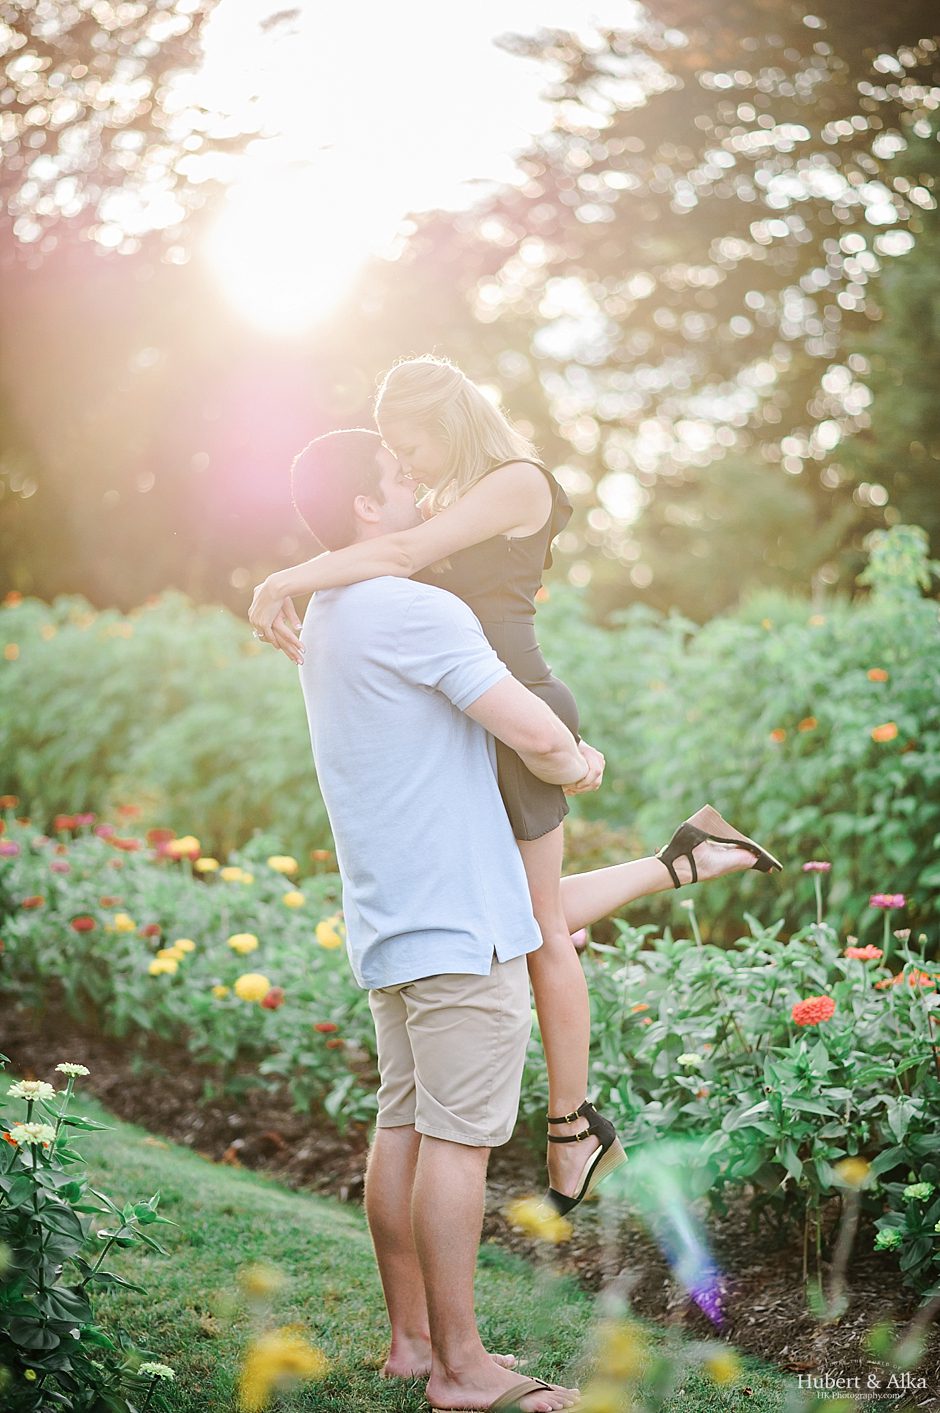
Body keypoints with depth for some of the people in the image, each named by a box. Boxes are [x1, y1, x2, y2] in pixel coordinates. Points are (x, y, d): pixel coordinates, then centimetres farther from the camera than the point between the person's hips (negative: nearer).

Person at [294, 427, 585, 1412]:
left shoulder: (325, 618, 15)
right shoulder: (415, 611, -16)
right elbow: (532, 728, -21)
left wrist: (551, 755, 18)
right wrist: (571, 760, 1)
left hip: (389, 920, 10)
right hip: (459, 921, -10)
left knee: (403, 1127, 13)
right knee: (459, 1138, -4)